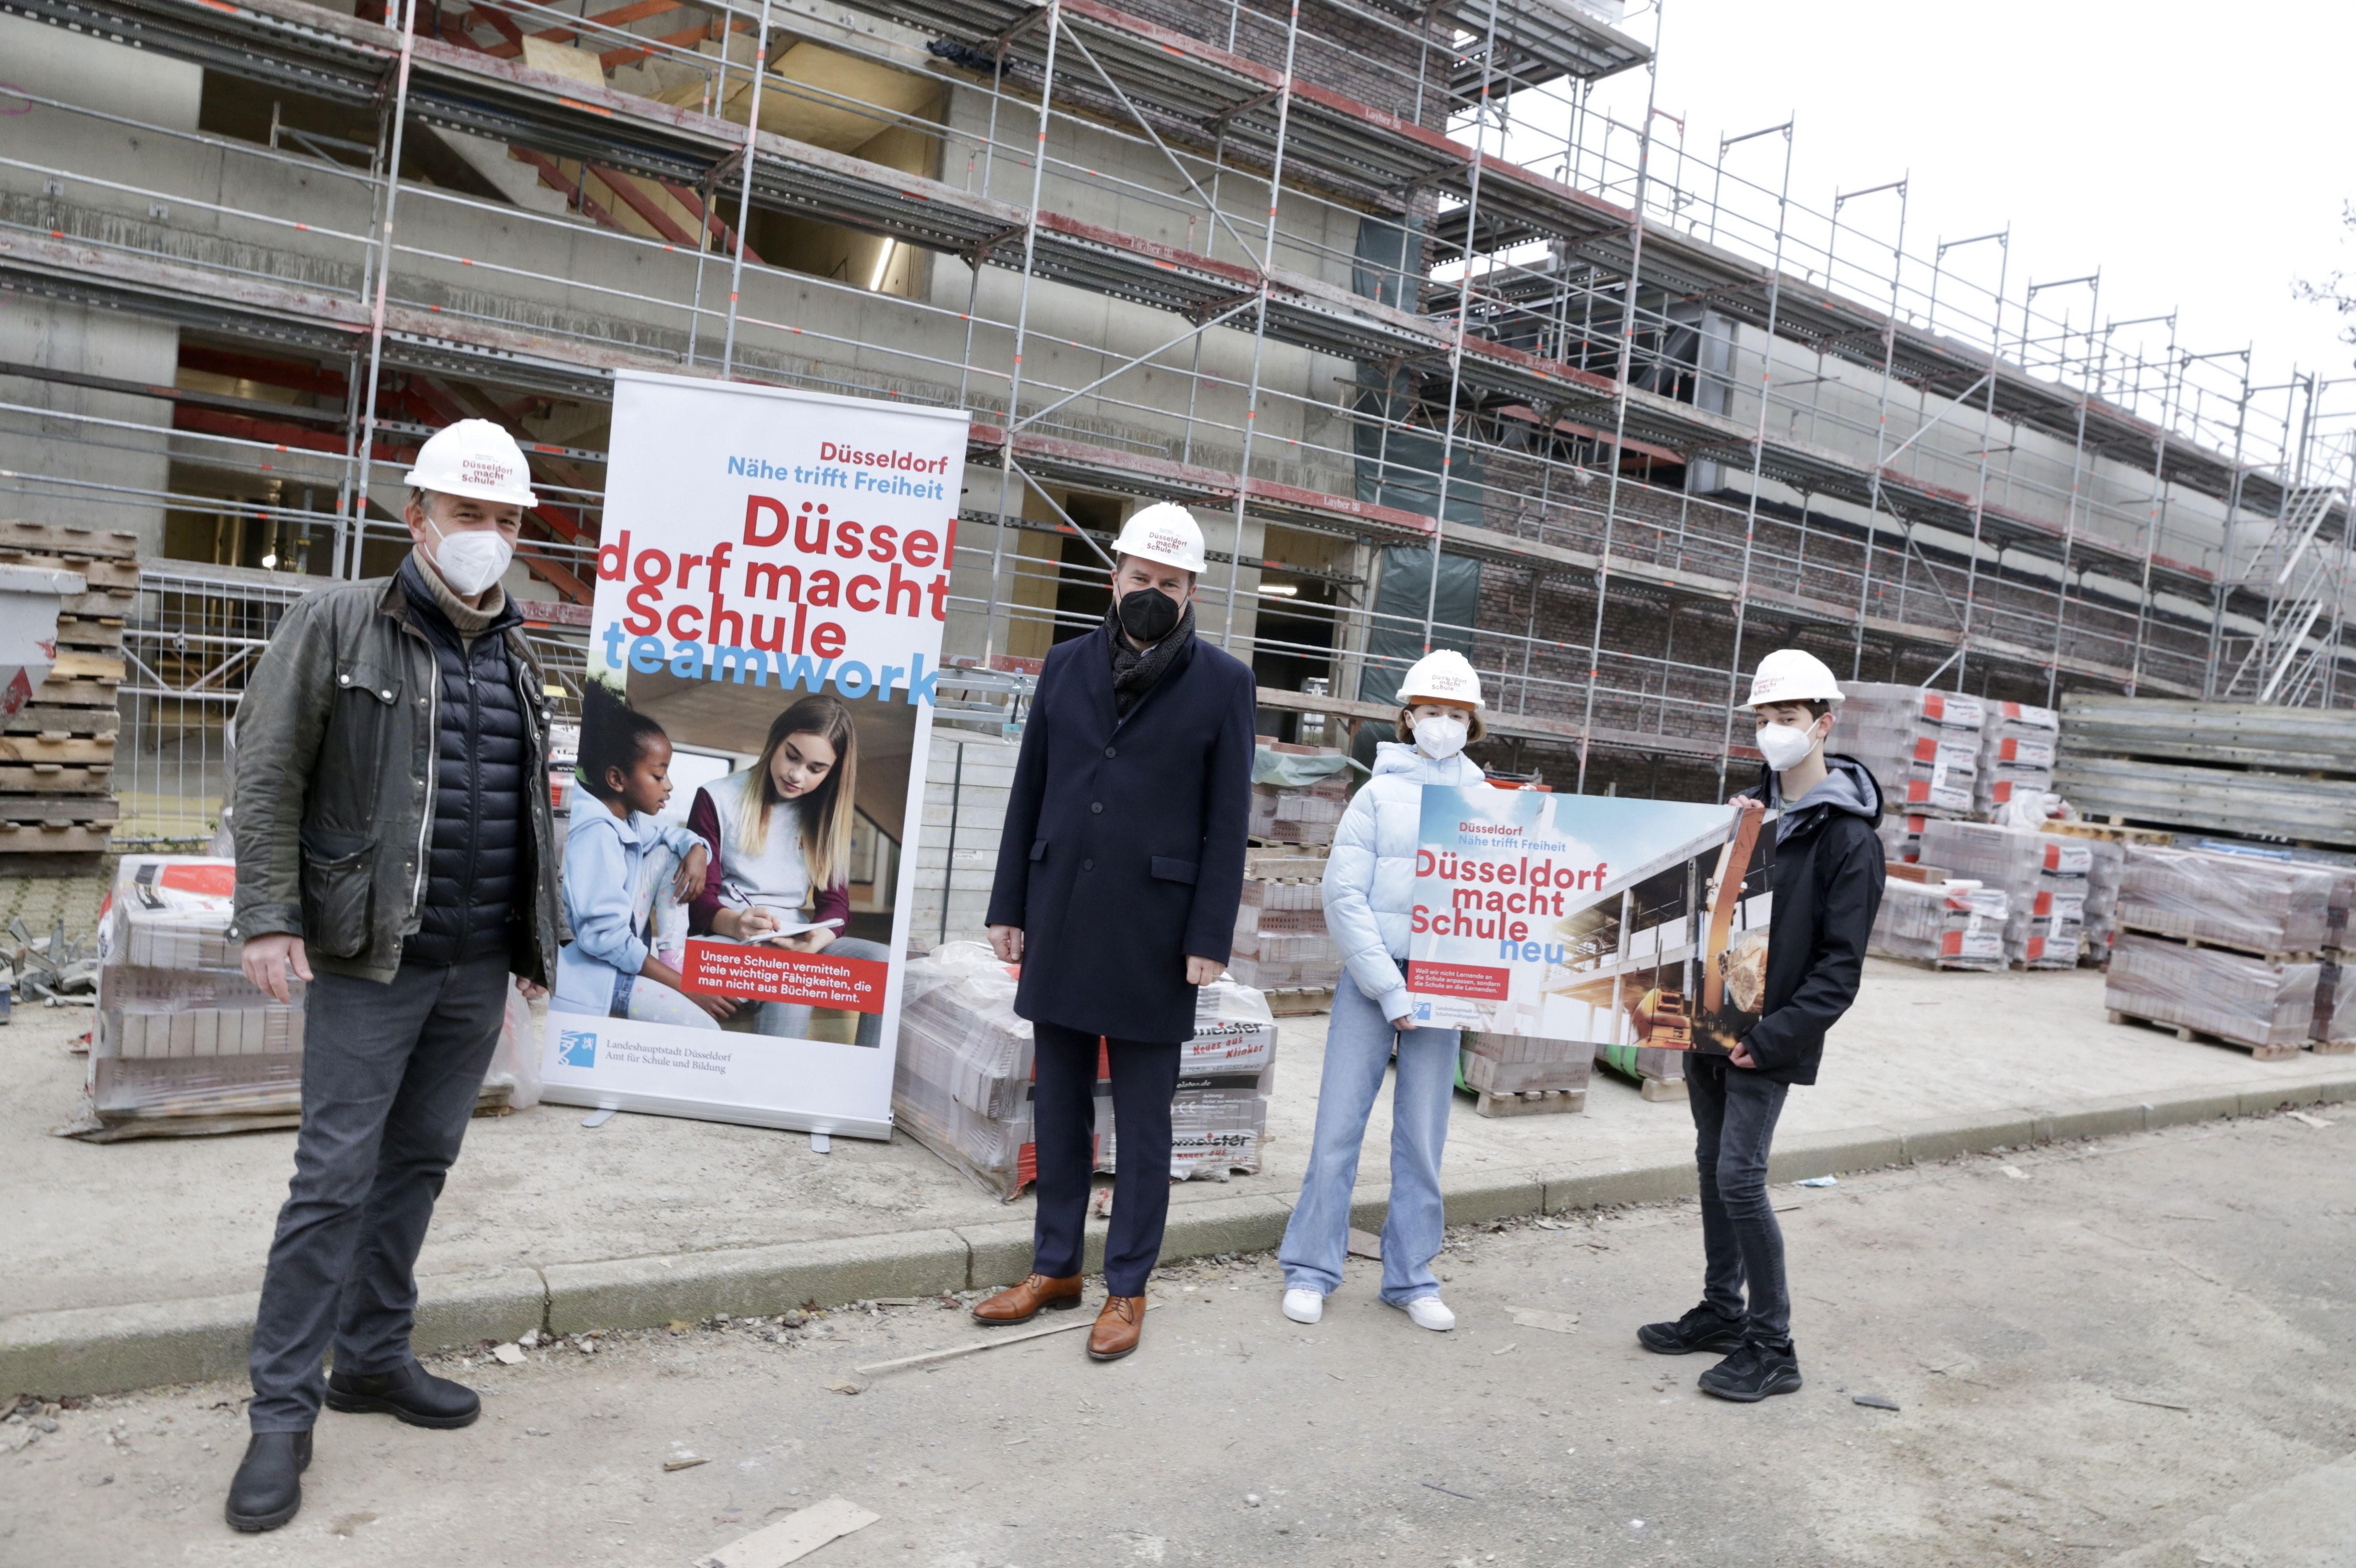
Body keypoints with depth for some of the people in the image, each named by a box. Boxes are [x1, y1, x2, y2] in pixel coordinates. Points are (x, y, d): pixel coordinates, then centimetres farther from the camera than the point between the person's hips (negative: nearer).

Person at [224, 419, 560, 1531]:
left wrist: (538, 938, 15)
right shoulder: (339, 624, -3)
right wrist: (268, 917, -12)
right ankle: (283, 1409, 10)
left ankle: (374, 1358, 28)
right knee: (336, 1176, -2)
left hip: (479, 968, 5)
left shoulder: (517, 655, 11)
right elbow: (267, 775, -6)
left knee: (420, 1162, 13)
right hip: (371, 958, -5)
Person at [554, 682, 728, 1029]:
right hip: (594, 967, -11)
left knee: (670, 855, 9)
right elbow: (604, 938, -29)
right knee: (703, 1034, -25)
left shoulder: (629, 819, 4)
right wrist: (683, 988, -24)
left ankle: (674, 962, 1)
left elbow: (671, 835, 25)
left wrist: (697, 850, -3)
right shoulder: (596, 832, -25)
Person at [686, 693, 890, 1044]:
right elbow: (699, 898, -5)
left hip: (797, 943, 4)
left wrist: (818, 938, -20)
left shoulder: (827, 816, 12)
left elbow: (836, 901, 5)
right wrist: (736, 924, -29)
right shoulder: (718, 799, 0)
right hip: (725, 938, -4)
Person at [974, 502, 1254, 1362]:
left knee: (1142, 1119, 6)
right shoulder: (1067, 665, 8)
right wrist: (1010, 907, 7)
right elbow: (1028, 793, 10)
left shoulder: (1222, 683, -2)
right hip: (1060, 924, 4)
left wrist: (1210, 939, -10)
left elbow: (1227, 823, -4)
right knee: (1059, 1104, 13)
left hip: (1152, 933, -4)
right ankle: (1054, 1267, 28)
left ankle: (1127, 1287, 19)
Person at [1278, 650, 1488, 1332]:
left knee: (1423, 1138, 8)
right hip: (1369, 979, -2)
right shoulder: (1381, 794, -1)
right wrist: (1389, 988, -11)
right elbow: (1344, 896, -6)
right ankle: (1311, 1269, 16)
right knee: (1338, 1126, 1)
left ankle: (1411, 1276, 22)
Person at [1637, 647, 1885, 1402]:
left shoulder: (1848, 836, -10)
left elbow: (1840, 963, -15)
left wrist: (1772, 1035, -20)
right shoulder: (1750, 807, 11)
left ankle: (1771, 1346, 5)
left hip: (1770, 1037, -7)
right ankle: (1721, 1312, 29)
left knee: (1740, 1176, -9)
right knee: (1713, 1165, 14)